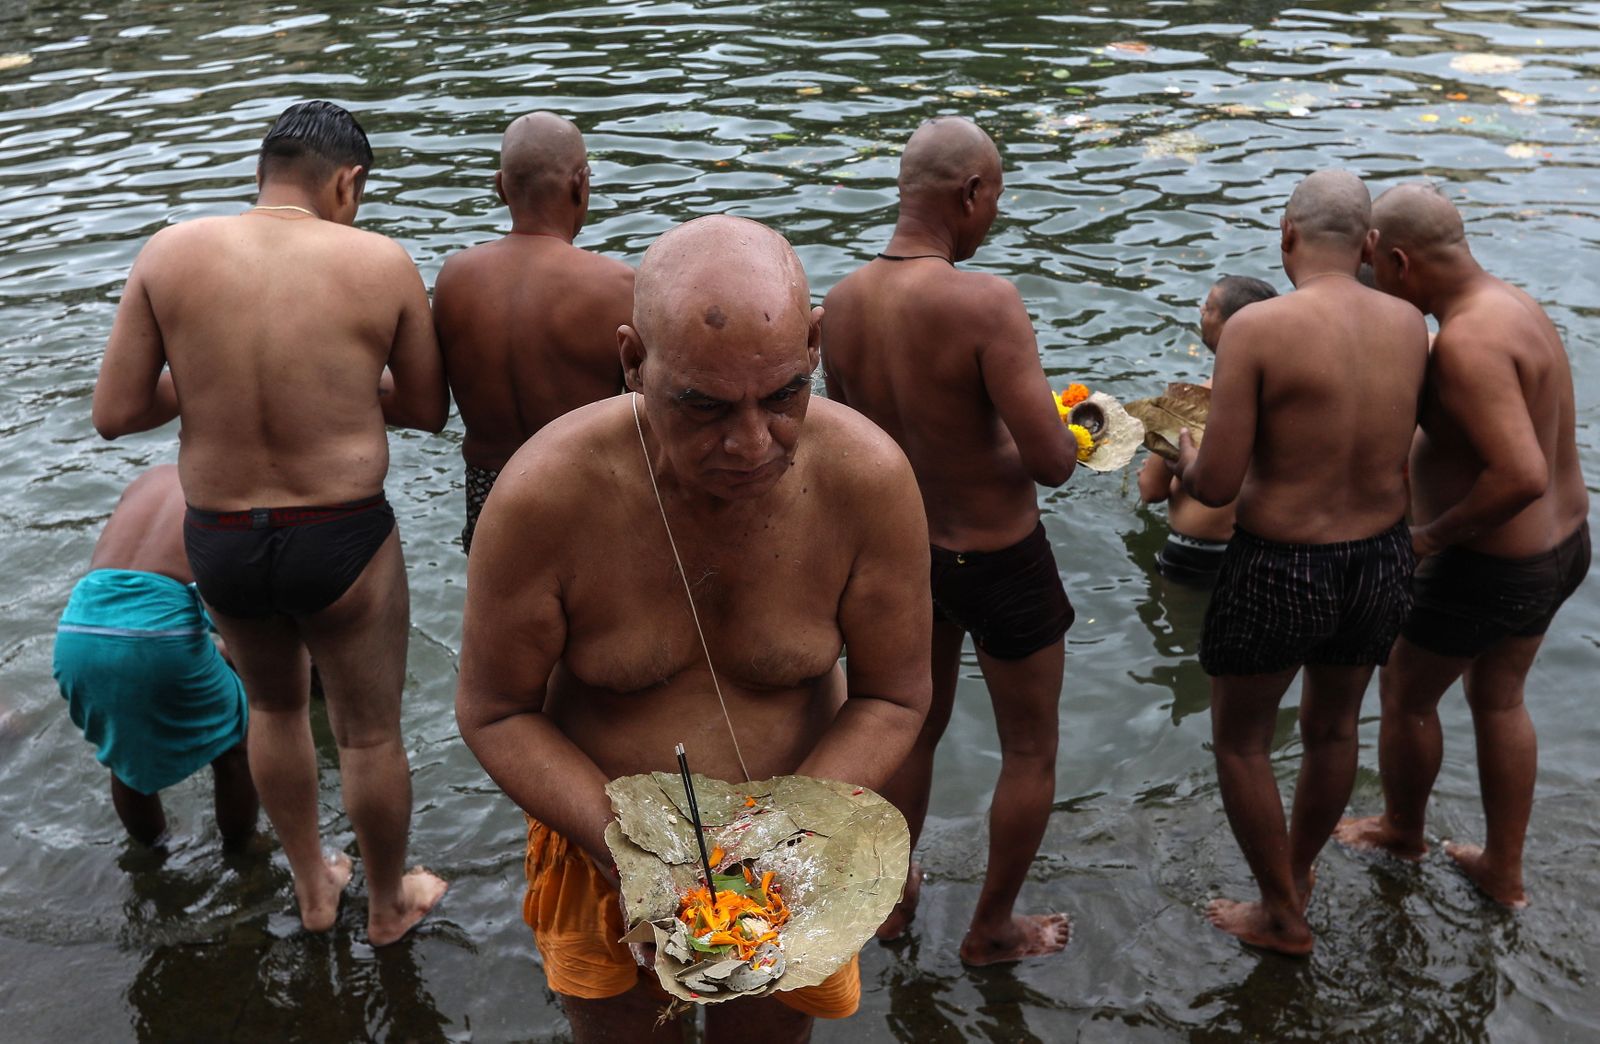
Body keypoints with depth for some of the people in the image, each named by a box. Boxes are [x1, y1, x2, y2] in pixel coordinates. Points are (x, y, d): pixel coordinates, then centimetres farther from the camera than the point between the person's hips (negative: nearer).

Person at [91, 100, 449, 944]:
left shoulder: (170, 254, -7)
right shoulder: (381, 264, -12)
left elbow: (114, 414, -6)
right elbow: (428, 410, -1)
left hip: (219, 543, 3)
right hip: (342, 542, -3)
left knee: (274, 707, 29)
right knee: (370, 734, 19)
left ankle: (313, 888, 47)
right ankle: (388, 905, 41)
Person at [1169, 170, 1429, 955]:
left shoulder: (1257, 328, -20)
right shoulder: (1410, 325, -5)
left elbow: (1216, 485, -19)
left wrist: (1188, 461, 1)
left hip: (1278, 571, -5)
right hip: (1381, 564, 5)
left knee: (1240, 742, 19)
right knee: (1332, 729, 28)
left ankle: (1283, 916, 33)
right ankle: (1298, 871, 52)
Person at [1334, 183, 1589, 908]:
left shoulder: (1467, 341, -29)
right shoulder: (1513, 305, 2)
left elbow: (1521, 476, -35)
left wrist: (1432, 535, -21)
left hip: (1492, 568, -9)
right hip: (1562, 545, 9)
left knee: (1405, 696, 16)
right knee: (1499, 700, 24)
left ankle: (1402, 832, 41)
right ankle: (1504, 872, 39)